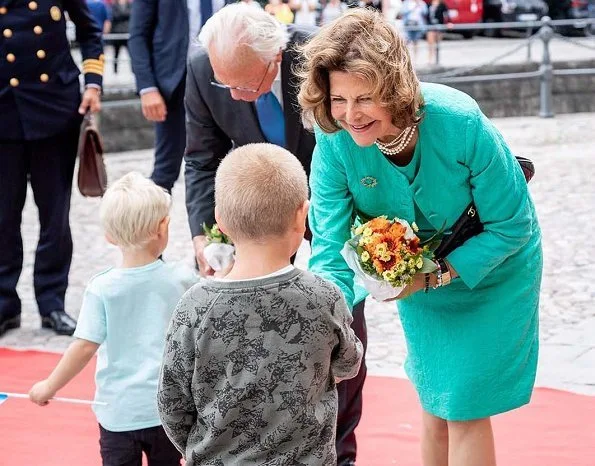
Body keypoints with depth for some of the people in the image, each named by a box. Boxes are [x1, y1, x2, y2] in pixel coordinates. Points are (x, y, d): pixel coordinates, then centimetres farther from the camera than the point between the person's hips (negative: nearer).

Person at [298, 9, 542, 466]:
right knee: (435, 404, 17)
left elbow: (512, 225, -23)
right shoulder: (334, 140, -27)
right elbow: (331, 249, -27)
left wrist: (436, 276, -30)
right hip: (418, 277, 3)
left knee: (463, 406, -2)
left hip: (489, 270, -3)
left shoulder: (460, 123, -36)